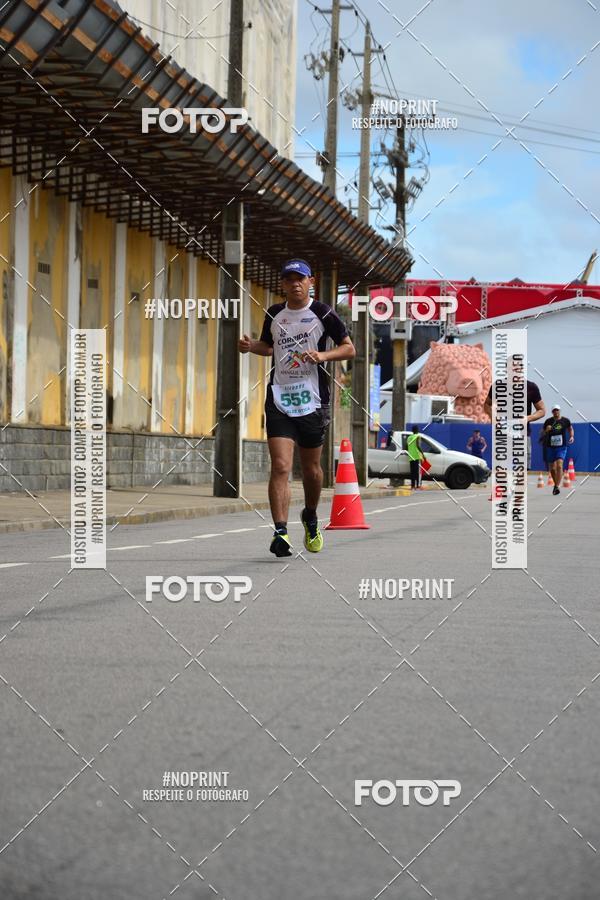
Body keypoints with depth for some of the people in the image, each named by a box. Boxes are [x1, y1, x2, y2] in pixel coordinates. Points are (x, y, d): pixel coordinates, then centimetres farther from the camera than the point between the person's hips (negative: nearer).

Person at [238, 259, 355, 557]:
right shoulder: (274, 314, 10)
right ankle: (280, 532, -18)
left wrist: (323, 355, -15)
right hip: (279, 401, 1)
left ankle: (310, 518, 38)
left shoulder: (323, 314, -1)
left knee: (311, 468, 10)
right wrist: (251, 346, 5)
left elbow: (349, 348, 3)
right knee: (280, 466, -13)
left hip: (312, 401, -1)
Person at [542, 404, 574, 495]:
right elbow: (542, 433, 7)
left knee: (559, 465, -19)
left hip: (561, 447, -2)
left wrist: (572, 436, 1)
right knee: (552, 468, 6)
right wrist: (547, 430, -15)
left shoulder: (565, 420, 1)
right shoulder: (548, 421, 0)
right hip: (550, 447, 2)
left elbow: (570, 429, 19)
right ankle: (556, 484, 29)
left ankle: (557, 486, -22)